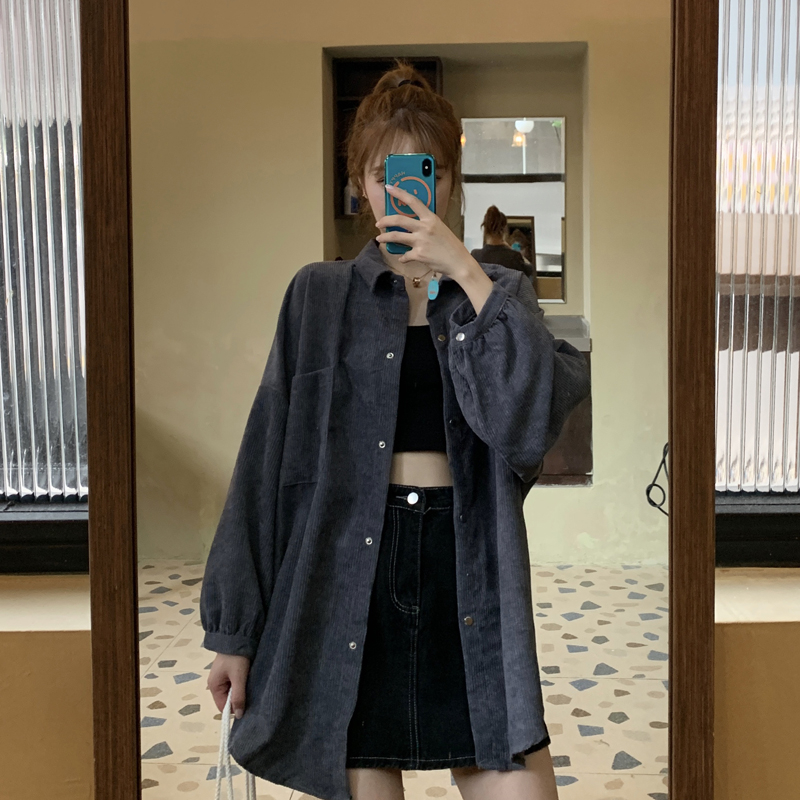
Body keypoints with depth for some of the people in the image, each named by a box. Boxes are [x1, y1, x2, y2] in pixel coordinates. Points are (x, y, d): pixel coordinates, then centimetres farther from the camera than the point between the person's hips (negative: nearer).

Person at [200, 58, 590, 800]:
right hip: (350, 574, 0)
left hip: (469, 573, 1)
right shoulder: (318, 295, 6)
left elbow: (533, 418, -11)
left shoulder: (499, 293, 9)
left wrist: (464, 273, -14)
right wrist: (232, 627, 3)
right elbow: (267, 461, 4)